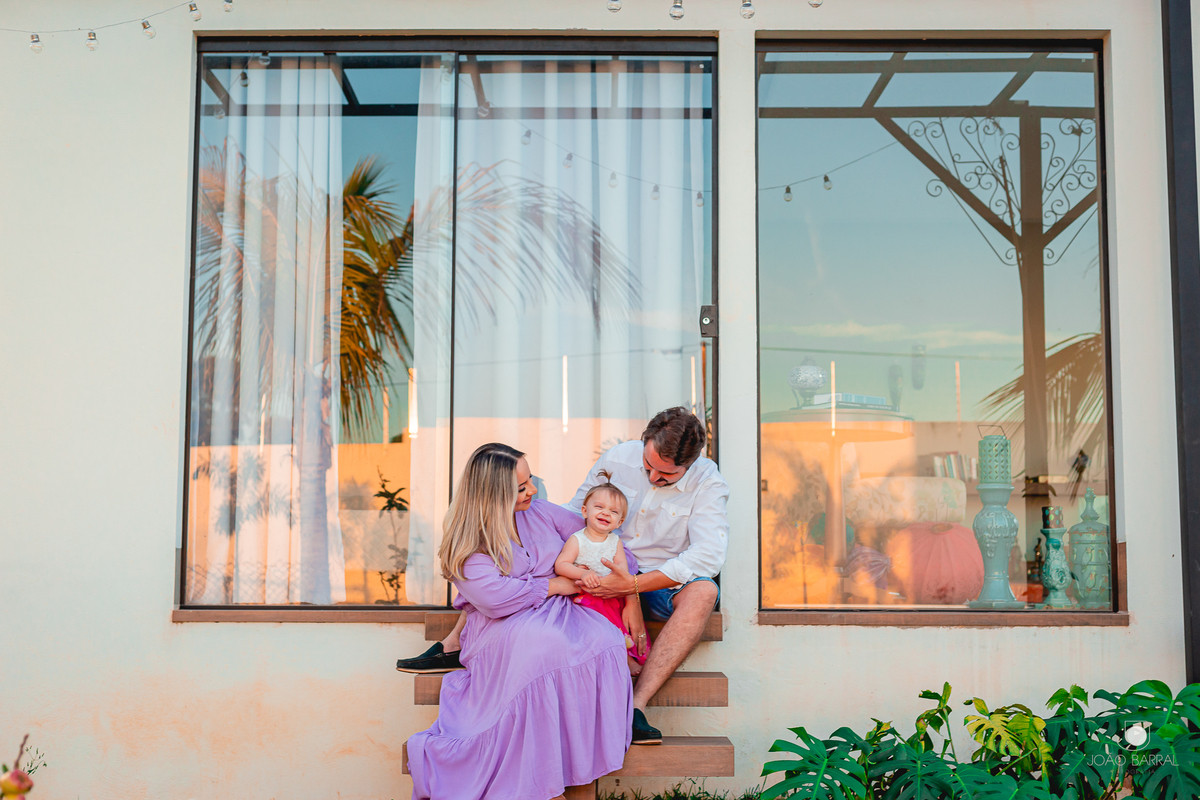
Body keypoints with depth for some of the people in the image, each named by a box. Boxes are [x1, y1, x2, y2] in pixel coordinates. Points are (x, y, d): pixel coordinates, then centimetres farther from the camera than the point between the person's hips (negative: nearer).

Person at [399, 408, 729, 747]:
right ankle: (455, 644, -10)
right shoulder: (618, 458, -8)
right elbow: (573, 513, 3)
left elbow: (709, 555, -28)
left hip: (661, 582, -3)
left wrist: (632, 585, -36)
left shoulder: (707, 482, -17)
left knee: (703, 591, -37)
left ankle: (637, 703, -40)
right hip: (602, 573, 3)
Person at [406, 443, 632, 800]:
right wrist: (555, 585, -10)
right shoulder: (465, 544, -2)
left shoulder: (541, 513, 11)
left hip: (558, 612, 4)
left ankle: (580, 763, -23)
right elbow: (495, 598, -18)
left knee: (604, 640, -30)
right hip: (500, 629, -4)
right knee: (537, 641, -40)